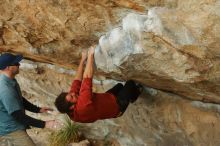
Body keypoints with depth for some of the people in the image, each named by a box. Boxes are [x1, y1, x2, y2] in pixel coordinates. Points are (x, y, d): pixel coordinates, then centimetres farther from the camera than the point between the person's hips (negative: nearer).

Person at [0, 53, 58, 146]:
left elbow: (20, 100, 17)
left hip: (8, 128, 10)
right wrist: (44, 124, -25)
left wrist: (38, 109, 14)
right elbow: (19, 116, -29)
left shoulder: (10, 80, 1)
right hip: (11, 131, -10)